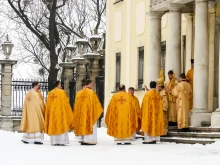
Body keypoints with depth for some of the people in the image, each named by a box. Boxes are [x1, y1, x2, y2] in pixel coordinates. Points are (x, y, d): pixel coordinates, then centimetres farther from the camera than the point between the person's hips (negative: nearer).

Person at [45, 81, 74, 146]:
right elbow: (65, 103, -7)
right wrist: (68, 112, 2)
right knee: (61, 126, -2)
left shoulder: (50, 93, 8)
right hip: (60, 112, -5)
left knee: (53, 126, 7)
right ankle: (61, 141, -8)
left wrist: (49, 113, 19)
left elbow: (48, 105, 11)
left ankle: (54, 142, 4)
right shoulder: (61, 92, -7)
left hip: (52, 113, 5)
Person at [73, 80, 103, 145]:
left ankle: (82, 140, 9)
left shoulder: (79, 93, 6)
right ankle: (89, 140, -5)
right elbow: (96, 103, -7)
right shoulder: (91, 92, -11)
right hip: (89, 113, -6)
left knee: (82, 125, 11)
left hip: (81, 113, 6)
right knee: (90, 125, -1)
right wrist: (100, 110, 8)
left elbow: (77, 104, 10)